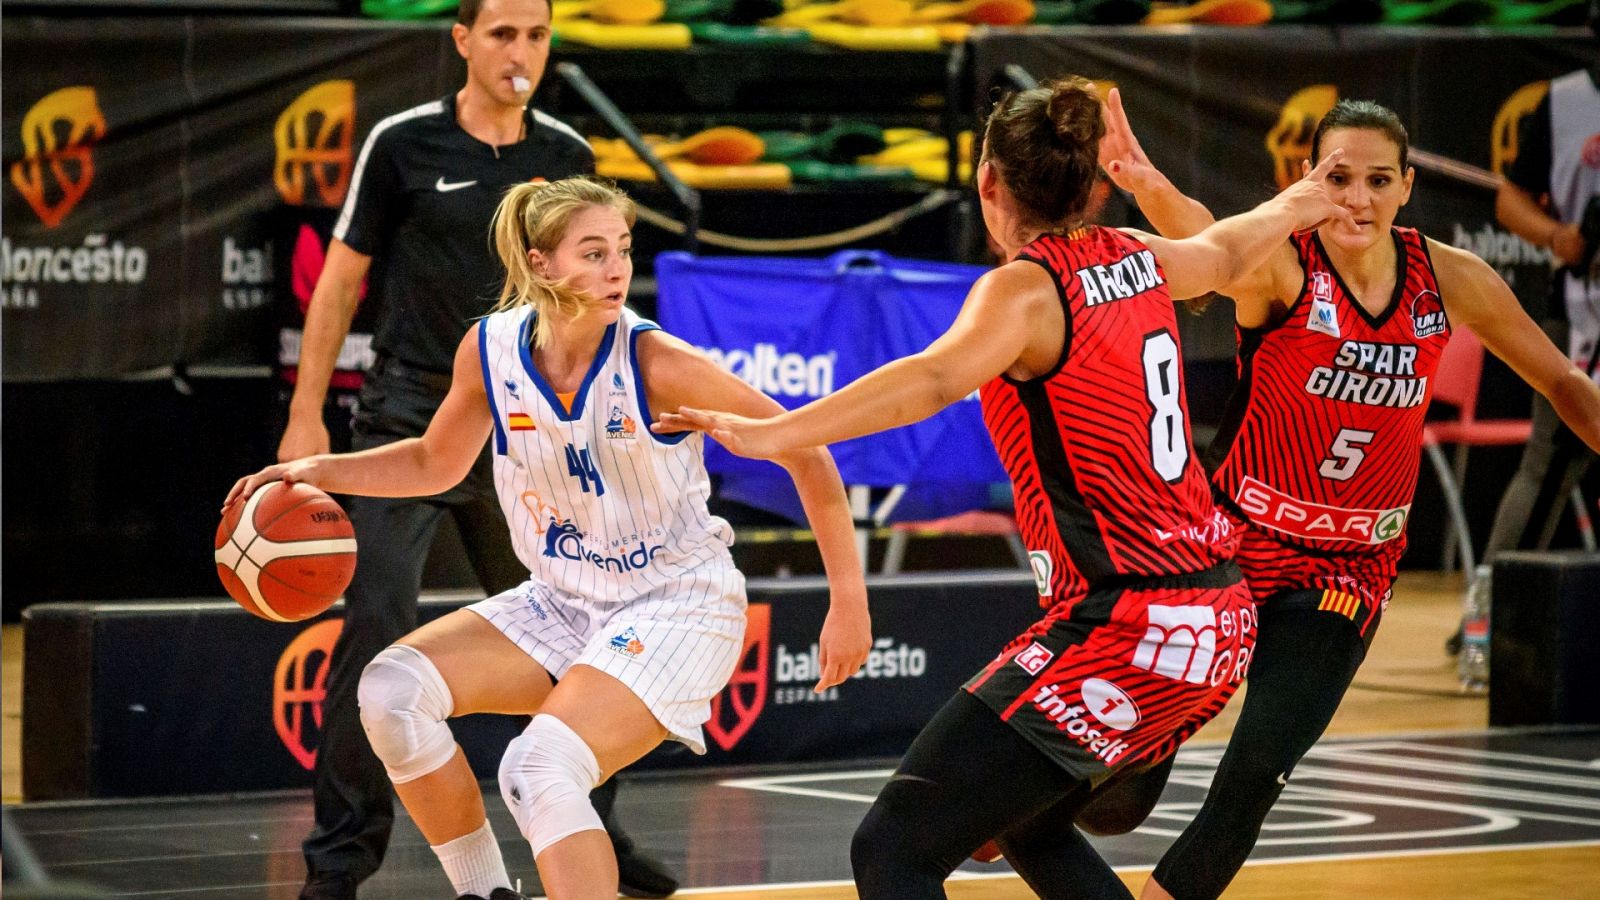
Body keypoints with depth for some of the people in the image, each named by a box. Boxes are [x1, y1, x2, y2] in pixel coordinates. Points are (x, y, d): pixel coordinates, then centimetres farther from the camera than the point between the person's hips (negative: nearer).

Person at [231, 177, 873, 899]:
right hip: (562, 602, 6)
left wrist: (849, 602, -12)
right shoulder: (489, 351, -8)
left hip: (677, 607, -6)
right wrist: (316, 471, -1)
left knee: (542, 771, -27)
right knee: (393, 691, -13)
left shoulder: (656, 364, -22)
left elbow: (805, 451, -13)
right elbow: (436, 464, 13)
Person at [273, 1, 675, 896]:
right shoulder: (403, 144, -5)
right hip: (411, 417, -4)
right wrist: (306, 413, -3)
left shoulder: (567, 156, 5)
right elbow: (342, 278, 1)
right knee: (376, 632, -11)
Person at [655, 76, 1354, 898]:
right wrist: (1292, 207, 57)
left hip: (1117, 630, -8)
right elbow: (1224, 254, 35)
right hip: (1216, 619, 8)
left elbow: (935, 379, -30)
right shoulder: (1134, 259, 11)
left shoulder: (1025, 287, -10)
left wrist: (772, 435, -41)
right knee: (1028, 826, 28)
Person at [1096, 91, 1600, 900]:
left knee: (1255, 775, -11)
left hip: (1346, 574, 2)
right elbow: (1205, 240, -43)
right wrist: (1145, 183, -64)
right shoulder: (1280, 266, -18)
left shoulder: (1450, 281, -5)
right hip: (1236, 540, -2)